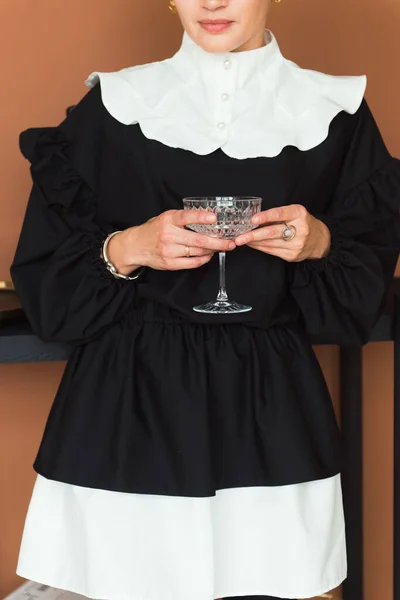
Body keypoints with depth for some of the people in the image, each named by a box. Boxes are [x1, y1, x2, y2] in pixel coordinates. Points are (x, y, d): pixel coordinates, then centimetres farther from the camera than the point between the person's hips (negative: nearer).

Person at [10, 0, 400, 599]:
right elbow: (46, 276, 4)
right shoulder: (113, 105, 3)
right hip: (128, 405, 0)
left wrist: (319, 244, -10)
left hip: (270, 410, 1)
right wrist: (127, 250, -14)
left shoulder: (336, 112, 4)